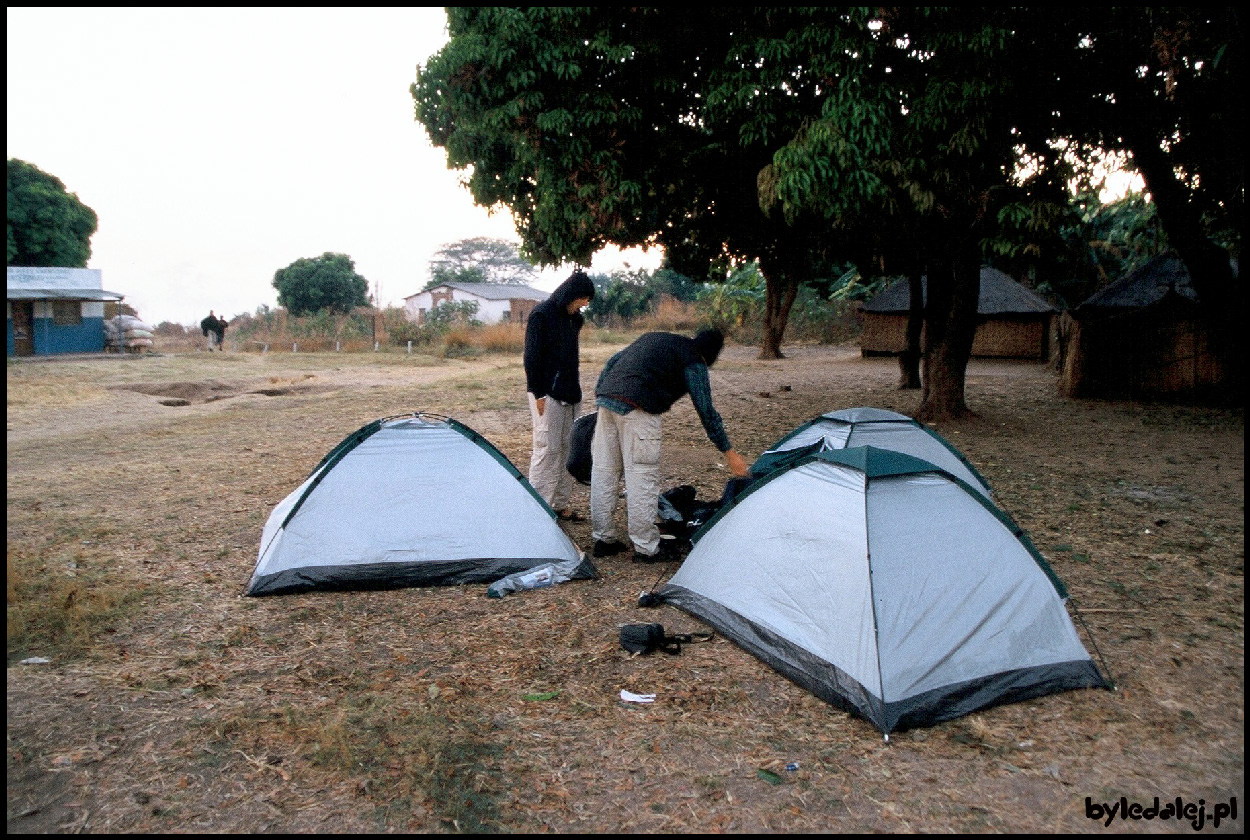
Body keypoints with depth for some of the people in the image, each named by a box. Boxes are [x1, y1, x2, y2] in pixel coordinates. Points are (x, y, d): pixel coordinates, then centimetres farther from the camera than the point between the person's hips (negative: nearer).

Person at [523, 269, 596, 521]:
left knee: (567, 448, 10)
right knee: (547, 448, -6)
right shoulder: (541, 314, -11)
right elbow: (532, 357, -13)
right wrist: (538, 394, -15)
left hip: (570, 393, 8)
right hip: (548, 394, -8)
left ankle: (561, 504, 19)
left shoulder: (573, 318, 13)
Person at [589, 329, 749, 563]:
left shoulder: (651, 338, 28)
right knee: (642, 475, -1)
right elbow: (706, 410, 1)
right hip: (637, 408, -8)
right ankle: (646, 548, 5)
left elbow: (612, 362, 26)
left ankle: (603, 539, 22)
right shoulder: (694, 361, 5)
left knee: (604, 470, 12)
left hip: (606, 397, 8)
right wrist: (729, 453, 5)